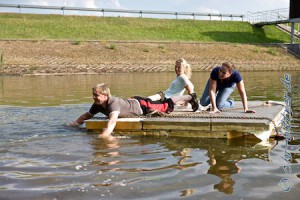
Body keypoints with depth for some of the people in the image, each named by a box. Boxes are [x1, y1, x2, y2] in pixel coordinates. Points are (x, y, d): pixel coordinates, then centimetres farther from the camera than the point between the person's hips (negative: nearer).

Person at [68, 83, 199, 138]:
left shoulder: (113, 103, -41)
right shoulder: (97, 105, -16)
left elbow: (113, 119, -59)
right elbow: (87, 115, 0)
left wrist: (106, 133, -74)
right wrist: (75, 124, -12)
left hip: (142, 105, -6)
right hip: (133, 102, 6)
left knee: (166, 105, 10)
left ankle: (190, 97, 29)